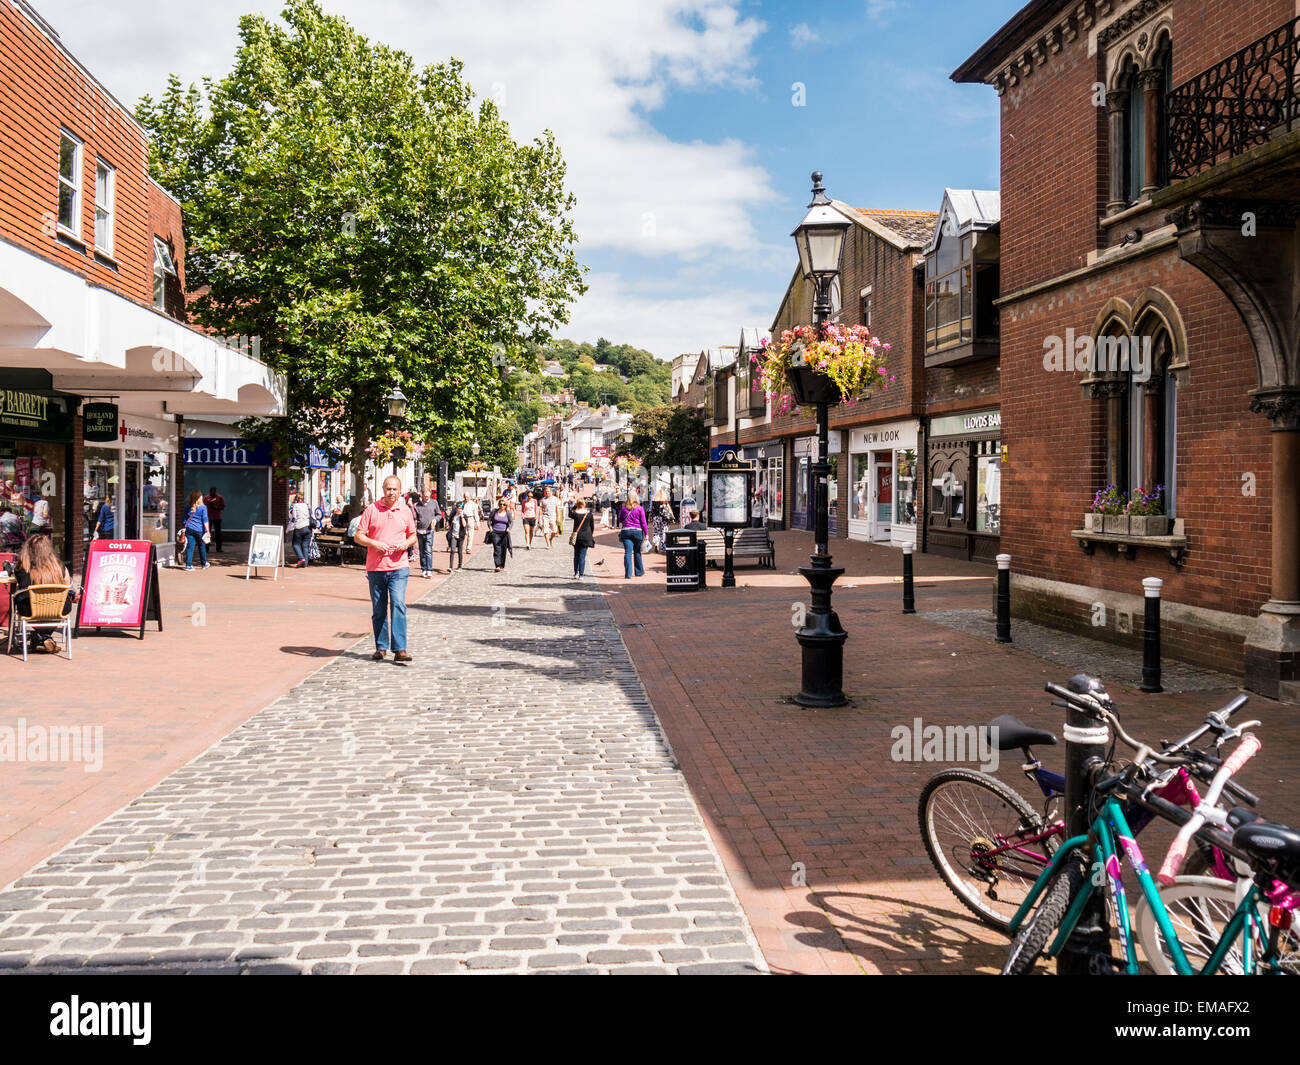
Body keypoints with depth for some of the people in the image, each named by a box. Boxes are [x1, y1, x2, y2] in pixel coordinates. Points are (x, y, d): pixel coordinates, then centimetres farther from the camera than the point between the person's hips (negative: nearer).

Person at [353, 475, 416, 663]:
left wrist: (406, 543, -4)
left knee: (398, 604, -15)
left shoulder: (405, 510, 7)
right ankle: (381, 647, 21)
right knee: (378, 610, 8)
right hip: (375, 568, 0)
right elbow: (358, 536, 3)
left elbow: (412, 535, 19)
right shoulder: (371, 509, 2)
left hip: (398, 567, 0)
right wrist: (374, 543, -15)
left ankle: (399, 649, -16)